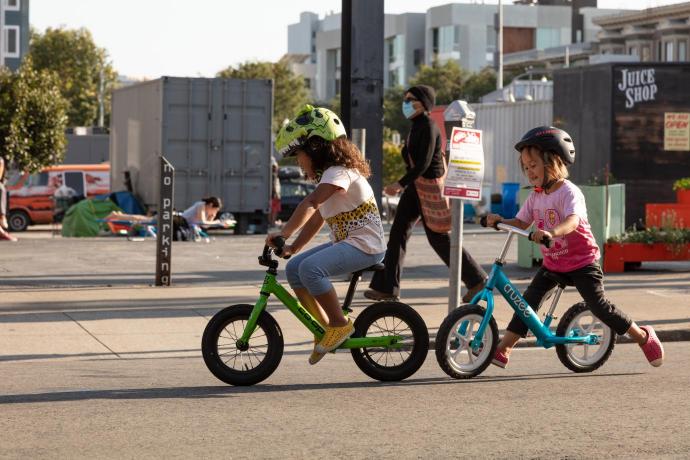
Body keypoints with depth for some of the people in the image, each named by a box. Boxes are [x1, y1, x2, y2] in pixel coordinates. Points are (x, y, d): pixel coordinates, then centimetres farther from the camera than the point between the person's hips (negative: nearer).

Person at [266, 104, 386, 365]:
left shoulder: (338, 172, -15)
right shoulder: (329, 176, 18)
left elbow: (310, 204, -30)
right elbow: (316, 220, 17)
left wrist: (284, 234, -35)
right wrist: (294, 247, 6)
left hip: (365, 244, -10)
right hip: (345, 242, 10)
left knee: (310, 268, -28)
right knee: (293, 268, 2)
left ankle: (340, 324, -16)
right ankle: (324, 328, 6)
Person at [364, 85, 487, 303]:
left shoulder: (428, 127, -17)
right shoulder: (417, 126, 11)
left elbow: (424, 163, -24)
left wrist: (401, 184, -27)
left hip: (430, 185, -9)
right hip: (415, 185, 9)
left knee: (439, 238, -2)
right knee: (398, 232, 4)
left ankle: (476, 279, 11)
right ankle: (387, 287, 5)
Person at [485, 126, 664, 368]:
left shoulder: (569, 192, -20)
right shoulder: (535, 196, 3)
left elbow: (573, 221, -38)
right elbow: (521, 223, 3)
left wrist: (551, 233, -58)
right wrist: (499, 221, -18)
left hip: (581, 261, -6)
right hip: (553, 263, 6)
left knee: (598, 304, -7)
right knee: (529, 299, -8)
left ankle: (643, 336, 12)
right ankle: (503, 350, -10)